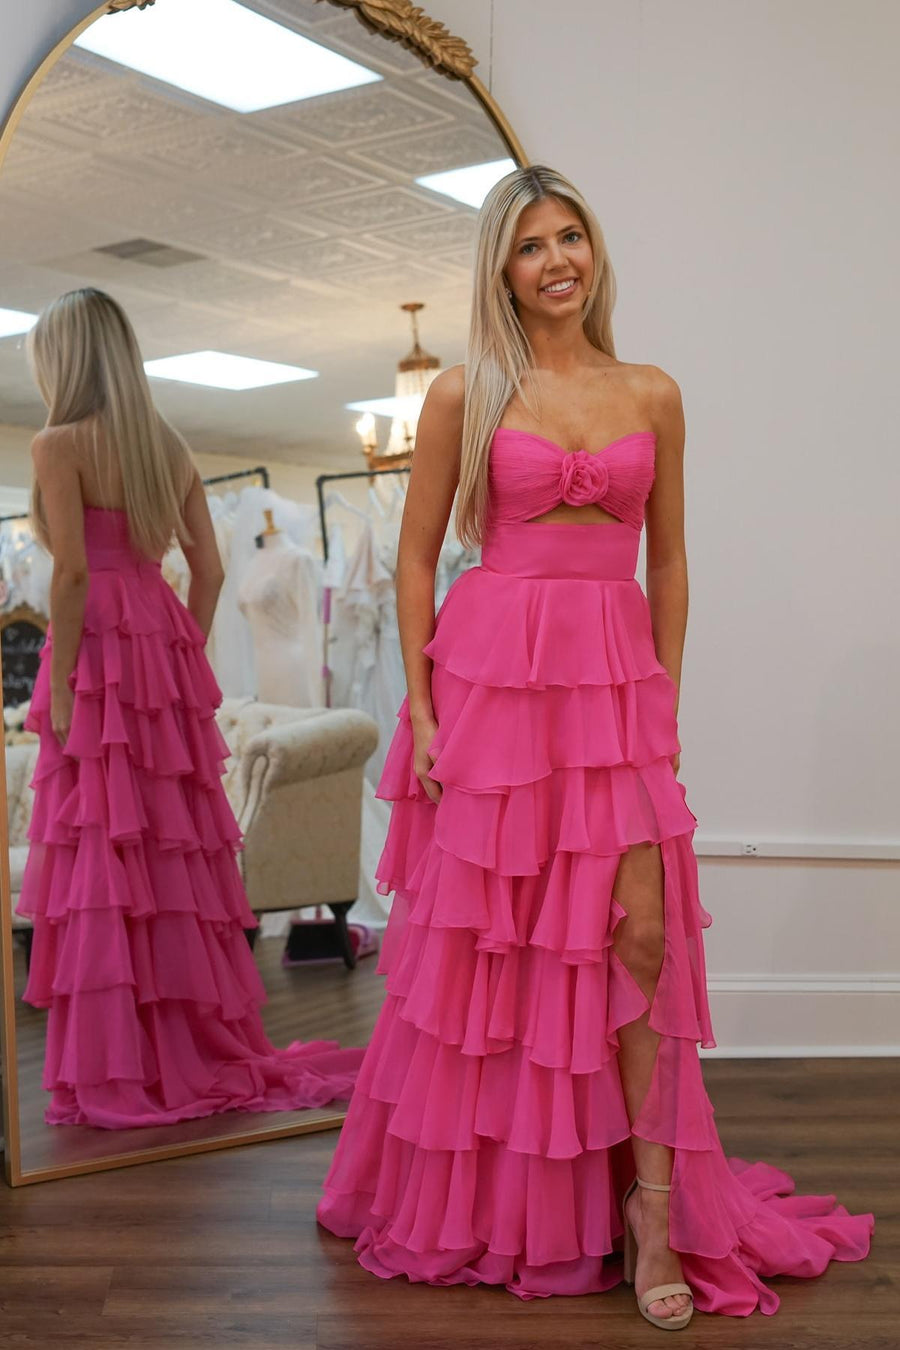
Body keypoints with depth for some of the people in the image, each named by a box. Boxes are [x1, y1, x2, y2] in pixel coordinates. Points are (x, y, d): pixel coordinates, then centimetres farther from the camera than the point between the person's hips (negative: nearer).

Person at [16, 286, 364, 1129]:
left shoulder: (59, 445, -5)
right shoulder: (169, 447, 14)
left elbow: (71, 570, -15)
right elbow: (209, 569, 12)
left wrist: (58, 688, -12)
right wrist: (185, 661, 16)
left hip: (99, 656, -7)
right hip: (164, 643, 7)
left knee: (102, 853, -3)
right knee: (178, 849, 11)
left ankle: (120, 1074, 1)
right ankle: (204, 1052, 20)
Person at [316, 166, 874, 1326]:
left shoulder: (653, 396, 9)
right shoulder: (463, 396, 2)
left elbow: (668, 562, 13)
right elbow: (415, 557, 3)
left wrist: (664, 700, 7)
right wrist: (421, 708, -3)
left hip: (616, 680, 2)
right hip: (491, 674, -2)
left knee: (641, 934, -5)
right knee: (481, 936, 6)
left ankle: (653, 1201, 9)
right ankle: (474, 1196, 25)